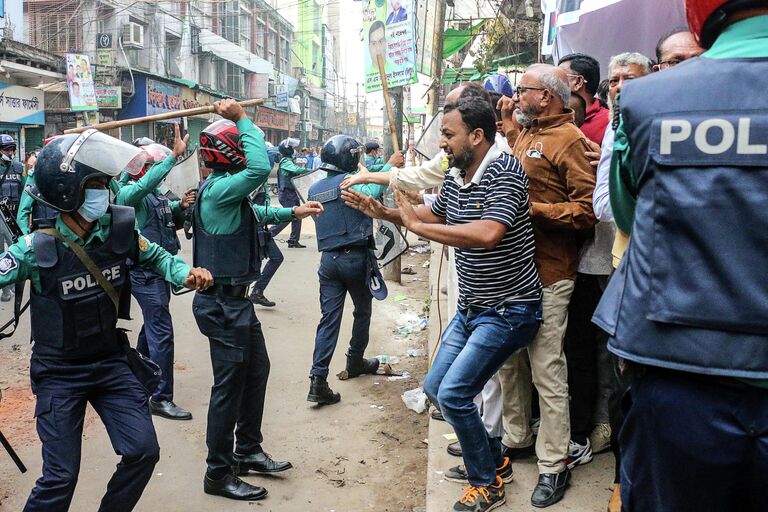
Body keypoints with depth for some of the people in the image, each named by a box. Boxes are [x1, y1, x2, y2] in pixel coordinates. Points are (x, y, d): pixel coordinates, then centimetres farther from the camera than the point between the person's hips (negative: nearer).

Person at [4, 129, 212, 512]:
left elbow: (154, 255, 8)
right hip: (59, 373, -3)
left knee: (143, 451, 1)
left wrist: (186, 275, -10)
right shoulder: (37, 249, -19)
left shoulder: (118, 229, -9)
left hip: (111, 362, 4)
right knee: (61, 477, -2)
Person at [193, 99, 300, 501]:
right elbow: (260, 169, -34)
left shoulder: (225, 188, 10)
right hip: (223, 303, -10)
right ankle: (218, 474, 13)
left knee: (256, 370, 19)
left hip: (236, 299, 10)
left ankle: (248, 451, 34)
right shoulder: (217, 190, -19)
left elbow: (255, 214, 28)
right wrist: (242, 119, -24)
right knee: (229, 384, -1)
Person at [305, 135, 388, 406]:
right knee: (362, 311, 18)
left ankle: (318, 379, -6)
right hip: (356, 257, -5)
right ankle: (355, 361, 34)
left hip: (328, 259, 5)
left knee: (329, 318, 2)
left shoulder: (314, 189, 9)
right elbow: (372, 193, -30)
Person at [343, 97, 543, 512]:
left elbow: (487, 233, -36)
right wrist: (383, 212, 6)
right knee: (434, 387, 13)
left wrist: (415, 225, -28)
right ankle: (492, 458, 33)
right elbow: (433, 215, 21)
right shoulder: (454, 176, 3)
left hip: (508, 310, -9)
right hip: (470, 308, 9)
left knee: (454, 392, -12)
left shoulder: (505, 171, -21)